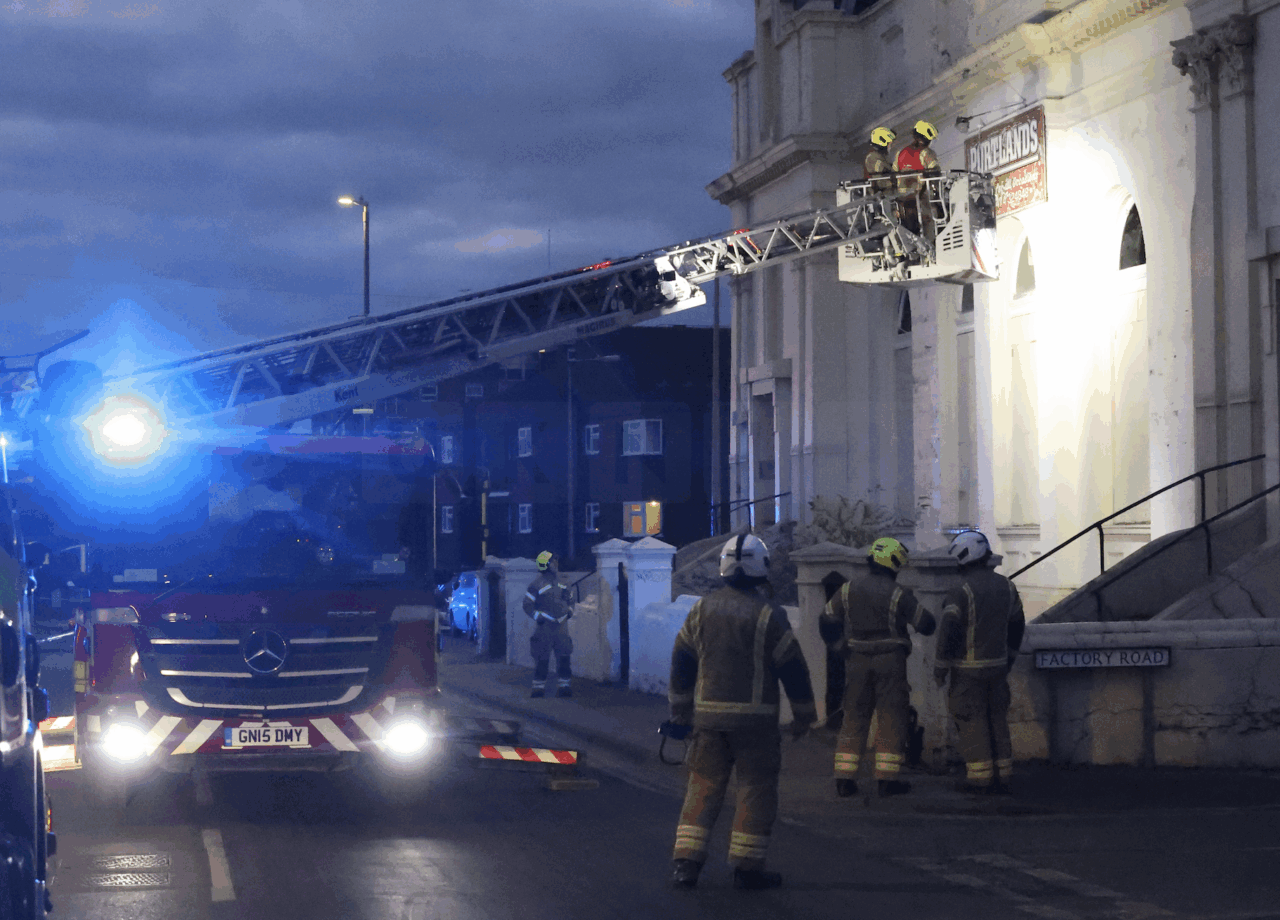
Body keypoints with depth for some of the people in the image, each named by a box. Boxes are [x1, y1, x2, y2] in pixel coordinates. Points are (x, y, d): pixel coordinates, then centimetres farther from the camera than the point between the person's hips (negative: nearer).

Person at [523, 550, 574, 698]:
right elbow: (527, 606, -3)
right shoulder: (536, 584, -4)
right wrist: (538, 617, -14)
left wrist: (569, 610, 8)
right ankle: (539, 688, 4)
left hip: (561, 625, 5)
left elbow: (569, 601, 27)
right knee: (541, 660, -3)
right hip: (544, 627, -5)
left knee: (564, 658, 1)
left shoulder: (561, 582, 15)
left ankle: (564, 686, 6)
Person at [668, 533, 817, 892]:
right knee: (756, 789, 5)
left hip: (708, 715, 4)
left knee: (703, 786, 10)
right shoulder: (768, 617, -9)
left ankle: (686, 862, 5)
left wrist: (680, 712, 21)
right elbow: (793, 669, -5)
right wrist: (803, 715, 6)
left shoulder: (702, 609, 4)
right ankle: (747, 868, 5)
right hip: (754, 718, -4)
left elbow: (681, 663, 11)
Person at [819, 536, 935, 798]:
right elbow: (927, 624, -4)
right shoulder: (898, 595, -9)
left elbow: (826, 621, 7)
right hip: (890, 662, -4)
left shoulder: (848, 590, 2)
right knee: (891, 718, 3)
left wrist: (839, 645, 22)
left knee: (854, 718, 9)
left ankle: (844, 778, 5)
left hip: (857, 662, 4)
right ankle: (887, 778, 0)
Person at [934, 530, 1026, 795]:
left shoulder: (961, 591, -16)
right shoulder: (1005, 586, 6)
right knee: (997, 719, 12)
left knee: (972, 721, 1)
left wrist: (941, 666, -10)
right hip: (997, 664, 6)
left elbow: (948, 630, -18)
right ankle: (1002, 775, 13)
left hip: (969, 667, -6)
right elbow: (1017, 624, 16)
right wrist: (1009, 657, 27)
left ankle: (979, 776, 2)